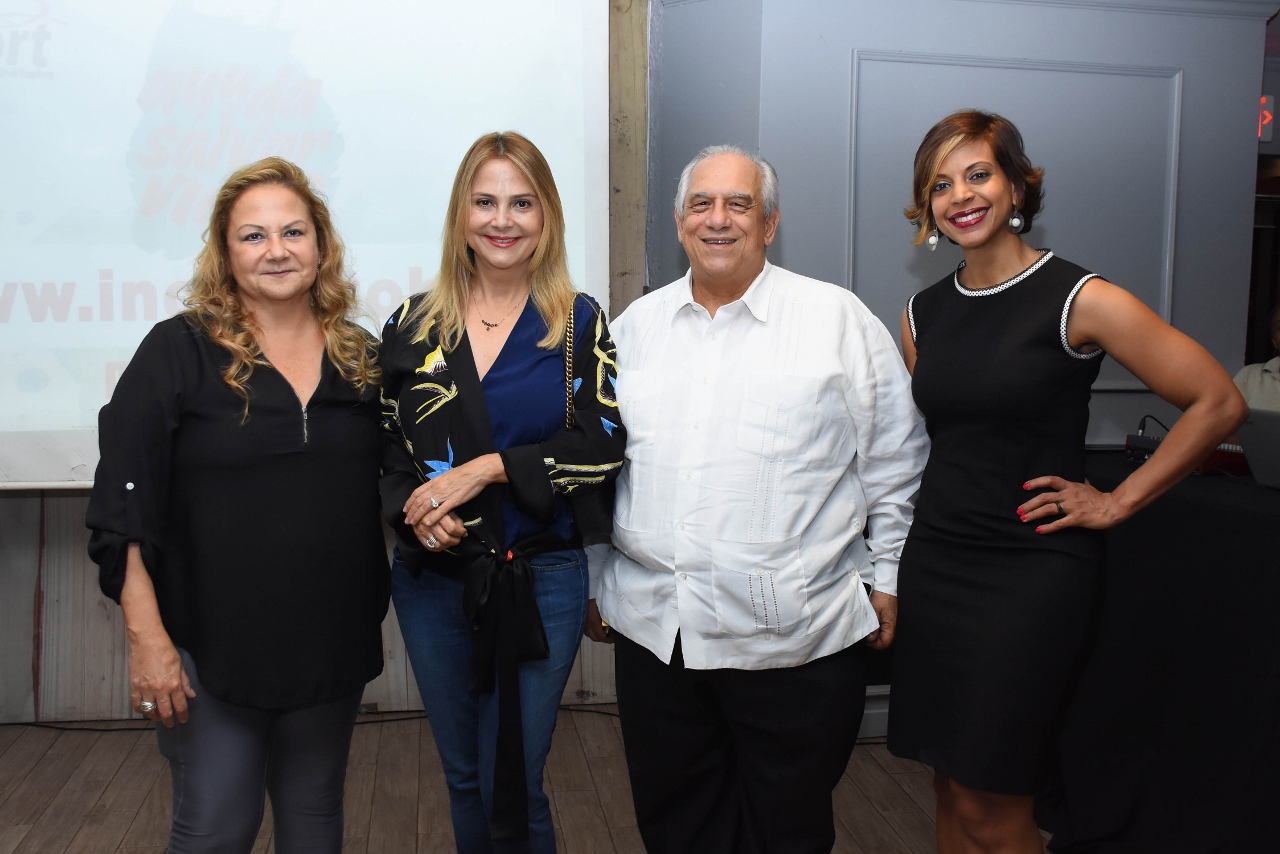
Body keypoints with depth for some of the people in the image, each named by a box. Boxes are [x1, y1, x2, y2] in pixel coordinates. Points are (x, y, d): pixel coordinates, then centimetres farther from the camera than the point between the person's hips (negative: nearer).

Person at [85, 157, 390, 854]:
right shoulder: (179, 350, -7)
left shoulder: (361, 358, 5)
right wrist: (147, 637, -14)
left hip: (333, 642, 4)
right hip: (213, 646, -3)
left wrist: (377, 607, 6)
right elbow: (124, 508, -10)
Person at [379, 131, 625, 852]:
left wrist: (487, 468, -18)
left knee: (513, 788, 4)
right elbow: (385, 445, 7)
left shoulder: (579, 323, -2)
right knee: (464, 777, 19)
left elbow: (606, 445, -10)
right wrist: (413, 508, -13)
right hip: (433, 578, 3)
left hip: (541, 577, -3)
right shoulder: (414, 325, 4)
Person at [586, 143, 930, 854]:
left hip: (796, 636, -3)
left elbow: (895, 462, 3)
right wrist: (589, 581, 15)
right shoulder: (635, 326, 9)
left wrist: (886, 579, 3)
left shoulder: (839, 319, -1)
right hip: (653, 630, 4)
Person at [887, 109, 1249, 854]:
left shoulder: (1078, 299, -9)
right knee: (952, 791, 14)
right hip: (936, 563, 5)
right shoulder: (924, 312, 8)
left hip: (1033, 573, -5)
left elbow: (1218, 403, -7)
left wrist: (1119, 501, -7)